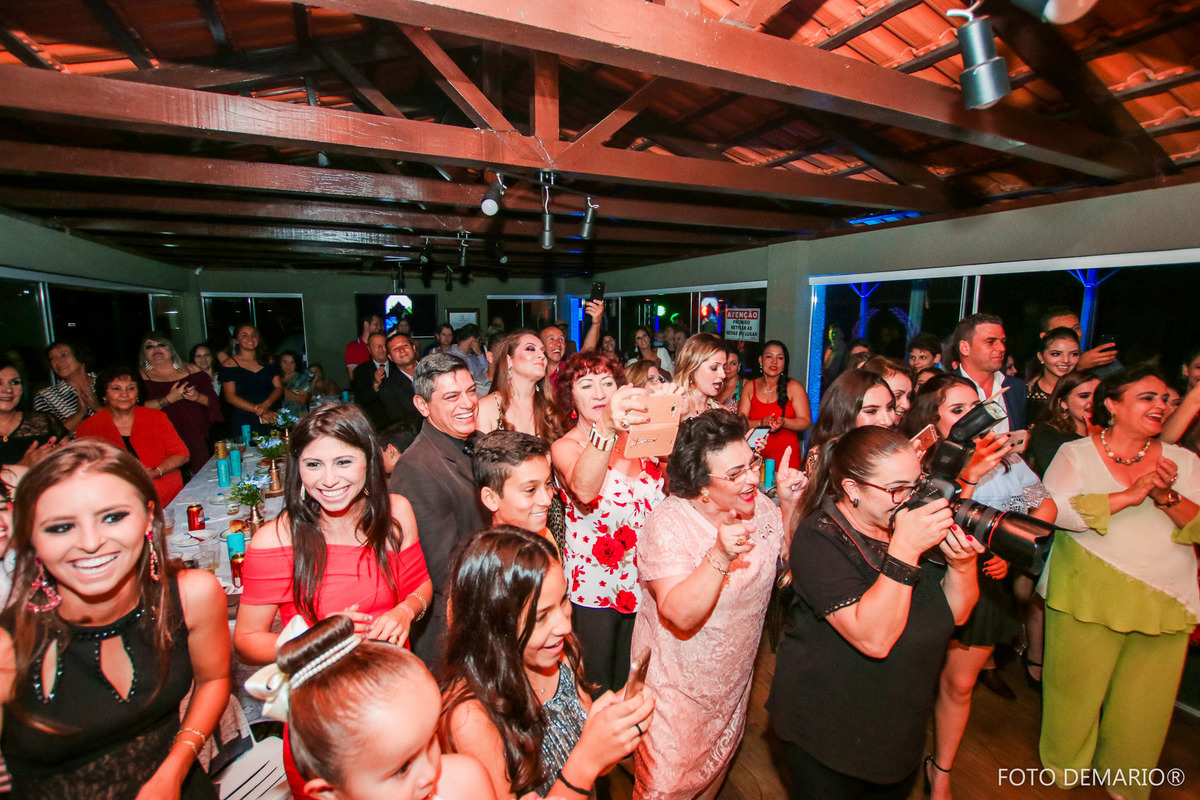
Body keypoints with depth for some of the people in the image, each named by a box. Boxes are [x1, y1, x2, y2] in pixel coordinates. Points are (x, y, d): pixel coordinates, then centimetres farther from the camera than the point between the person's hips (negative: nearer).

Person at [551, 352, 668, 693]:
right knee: (596, 687, 13)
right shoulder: (566, 447, -13)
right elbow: (583, 489, -37)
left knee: (632, 678, 23)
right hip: (594, 586, -4)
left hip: (643, 579, 4)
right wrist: (606, 428, -54)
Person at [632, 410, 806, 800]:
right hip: (678, 687, -6)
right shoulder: (667, 524, -29)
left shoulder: (758, 505, -10)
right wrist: (720, 556, -50)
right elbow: (681, 615, -36)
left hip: (735, 680, 6)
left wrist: (790, 505, -14)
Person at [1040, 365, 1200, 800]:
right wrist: (1129, 495, -21)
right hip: (1088, 596, -3)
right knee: (1076, 693, 6)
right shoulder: (1076, 453, -3)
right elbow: (1056, 508, -17)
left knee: (1144, 705, 13)